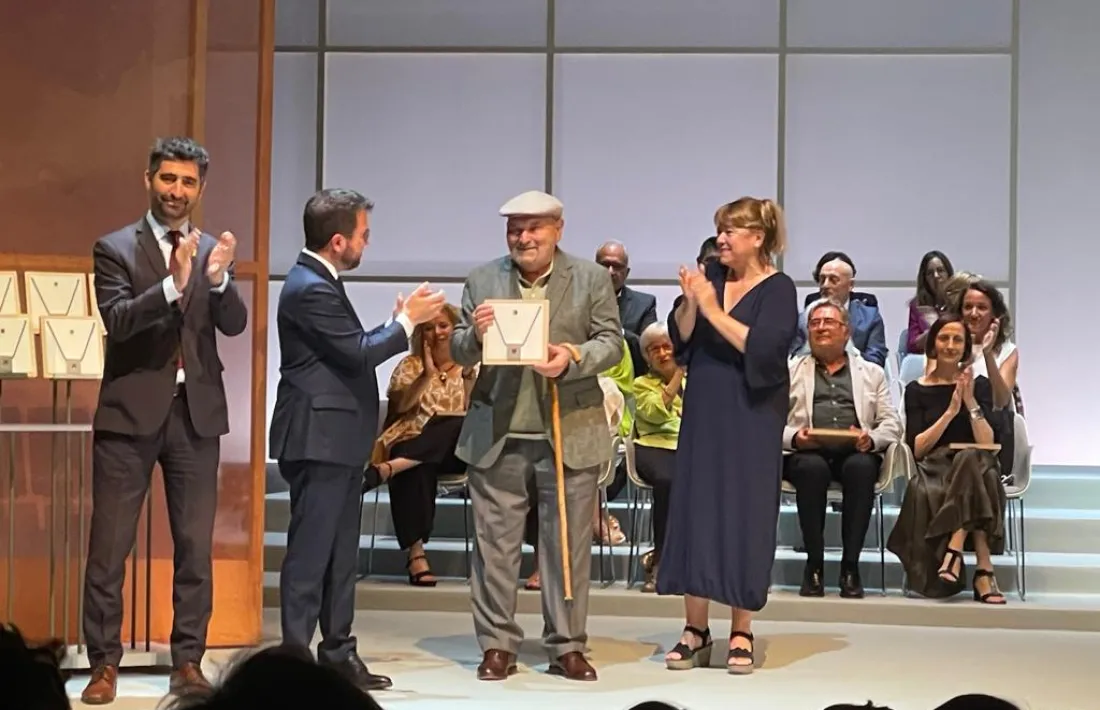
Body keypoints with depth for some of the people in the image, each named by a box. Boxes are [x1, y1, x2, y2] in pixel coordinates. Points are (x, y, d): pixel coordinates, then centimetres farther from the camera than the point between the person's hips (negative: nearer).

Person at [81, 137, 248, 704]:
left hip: (196, 411, 3)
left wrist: (218, 280, -24)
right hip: (131, 411, -3)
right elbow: (117, 319, -15)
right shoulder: (115, 248, -1)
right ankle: (104, 664, 7)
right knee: (109, 545, 0)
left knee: (195, 546, 6)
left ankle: (188, 661, 15)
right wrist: (172, 285, -30)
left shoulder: (214, 250, 8)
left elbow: (235, 324, -4)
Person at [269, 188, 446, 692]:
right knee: (310, 554, -5)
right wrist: (407, 320, -8)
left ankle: (338, 654, 19)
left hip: (338, 441, 10)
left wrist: (400, 323, 10)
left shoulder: (321, 282, 15)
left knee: (341, 554, 13)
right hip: (319, 441, -10)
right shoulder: (311, 289, -17)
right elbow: (357, 352, -19)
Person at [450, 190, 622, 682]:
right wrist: (476, 335, -16)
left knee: (568, 544, 5)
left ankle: (567, 646, 14)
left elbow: (611, 343, 0)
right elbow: (459, 352, 6)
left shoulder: (592, 280, 3)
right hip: (497, 435, 1)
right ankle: (497, 645, 13)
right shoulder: (481, 281, 6)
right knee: (495, 543, 5)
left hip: (570, 433, -1)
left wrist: (573, 359, -19)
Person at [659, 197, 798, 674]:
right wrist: (690, 301, -14)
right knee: (694, 513, 4)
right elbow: (680, 338, 3)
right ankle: (696, 630, 11)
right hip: (703, 413, 5)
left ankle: (741, 633, 10)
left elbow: (764, 348, -20)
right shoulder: (712, 276, 7)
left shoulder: (778, 290, -6)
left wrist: (713, 310, -20)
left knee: (744, 516, 0)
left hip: (751, 419, -4)